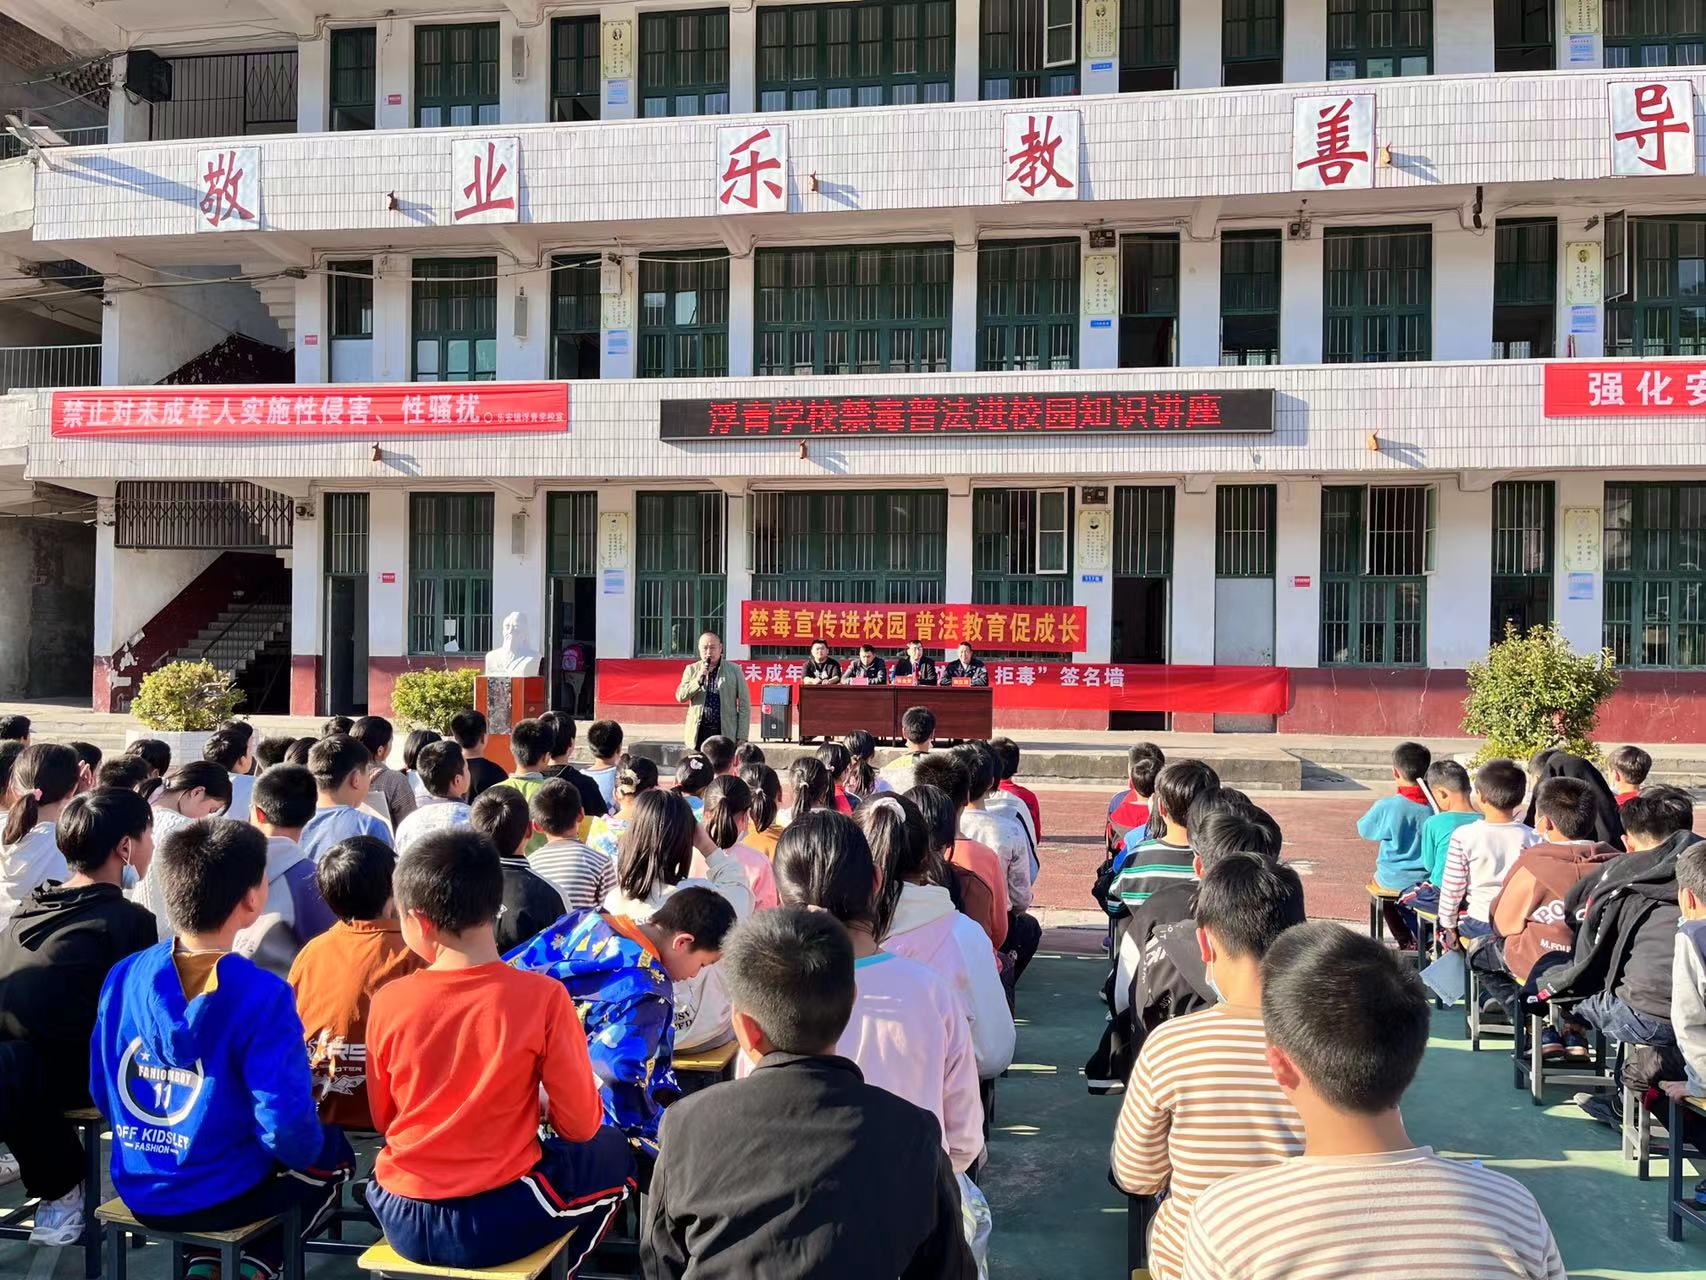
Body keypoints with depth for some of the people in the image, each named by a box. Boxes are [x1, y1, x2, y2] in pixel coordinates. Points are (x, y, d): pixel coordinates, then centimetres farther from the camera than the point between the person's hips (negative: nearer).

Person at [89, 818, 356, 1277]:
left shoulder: (123, 977, -7)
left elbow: (102, 1089, 4)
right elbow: (287, 1127, -23)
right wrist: (308, 1150, -1)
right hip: (222, 1198, -5)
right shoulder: (262, 996, -24)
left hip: (137, 1190, 6)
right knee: (335, 1154, 23)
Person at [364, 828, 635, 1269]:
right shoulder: (543, 997, -17)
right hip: (500, 1221, -3)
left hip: (400, 1220, 3)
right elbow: (580, 1125, -10)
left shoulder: (387, 1001, -9)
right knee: (612, 1152, 22)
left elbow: (383, 1119, 5)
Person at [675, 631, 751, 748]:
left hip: (726, 733, -1)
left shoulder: (734, 670, 4)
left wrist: (741, 737, -3)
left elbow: (744, 705, 3)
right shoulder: (691, 669, 9)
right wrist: (698, 679, -14)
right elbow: (680, 697, 0)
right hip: (698, 733, 1)